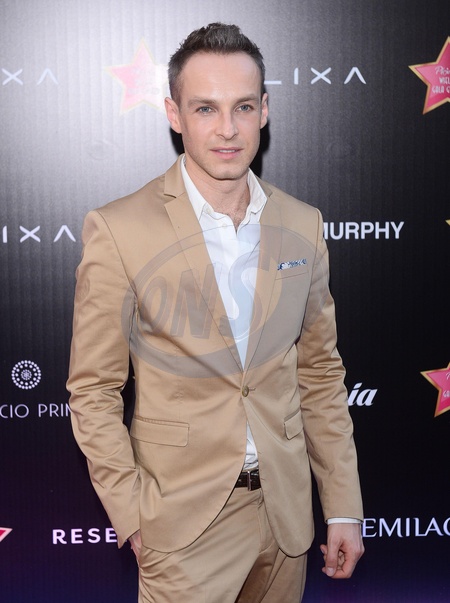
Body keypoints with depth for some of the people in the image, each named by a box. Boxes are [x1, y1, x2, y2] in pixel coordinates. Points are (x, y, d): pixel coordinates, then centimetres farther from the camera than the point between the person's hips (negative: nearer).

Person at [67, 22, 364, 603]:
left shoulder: (303, 226, 0)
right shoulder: (118, 230, -12)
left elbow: (320, 372, 6)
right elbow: (93, 390, -7)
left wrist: (344, 507, 5)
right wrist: (131, 515, -10)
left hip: (286, 506, 4)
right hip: (184, 516, -4)